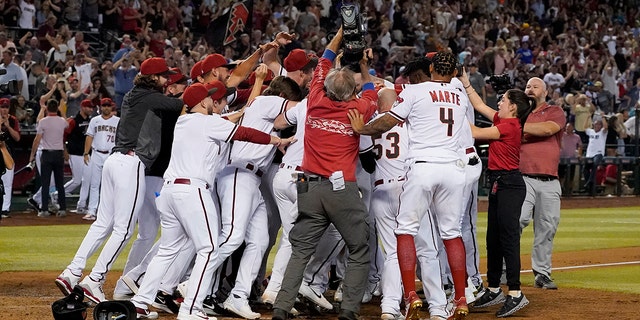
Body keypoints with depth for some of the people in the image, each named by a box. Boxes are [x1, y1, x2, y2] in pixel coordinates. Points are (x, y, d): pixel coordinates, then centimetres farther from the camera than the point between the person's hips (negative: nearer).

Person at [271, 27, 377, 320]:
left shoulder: (316, 103, 4)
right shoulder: (357, 109, -2)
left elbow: (323, 66, 22)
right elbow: (371, 93, 23)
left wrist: (339, 36, 33)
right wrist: (364, 66, 38)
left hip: (309, 187, 3)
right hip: (343, 190, -3)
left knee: (300, 251, 7)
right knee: (359, 251, 8)